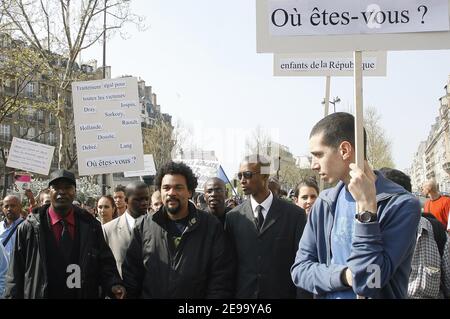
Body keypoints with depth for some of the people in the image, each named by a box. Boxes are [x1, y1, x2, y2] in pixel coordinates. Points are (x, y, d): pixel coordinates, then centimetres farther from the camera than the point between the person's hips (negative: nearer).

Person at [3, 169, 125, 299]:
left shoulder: (91, 225, -2)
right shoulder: (28, 228, -6)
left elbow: (104, 261, 1)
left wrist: (113, 284, -15)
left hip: (85, 294, 2)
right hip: (38, 294, -2)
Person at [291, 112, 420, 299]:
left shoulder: (402, 204, -19)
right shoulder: (324, 203, -2)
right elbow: (299, 269, -4)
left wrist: (366, 207, -29)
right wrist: (344, 275, -21)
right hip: (327, 295, 5)